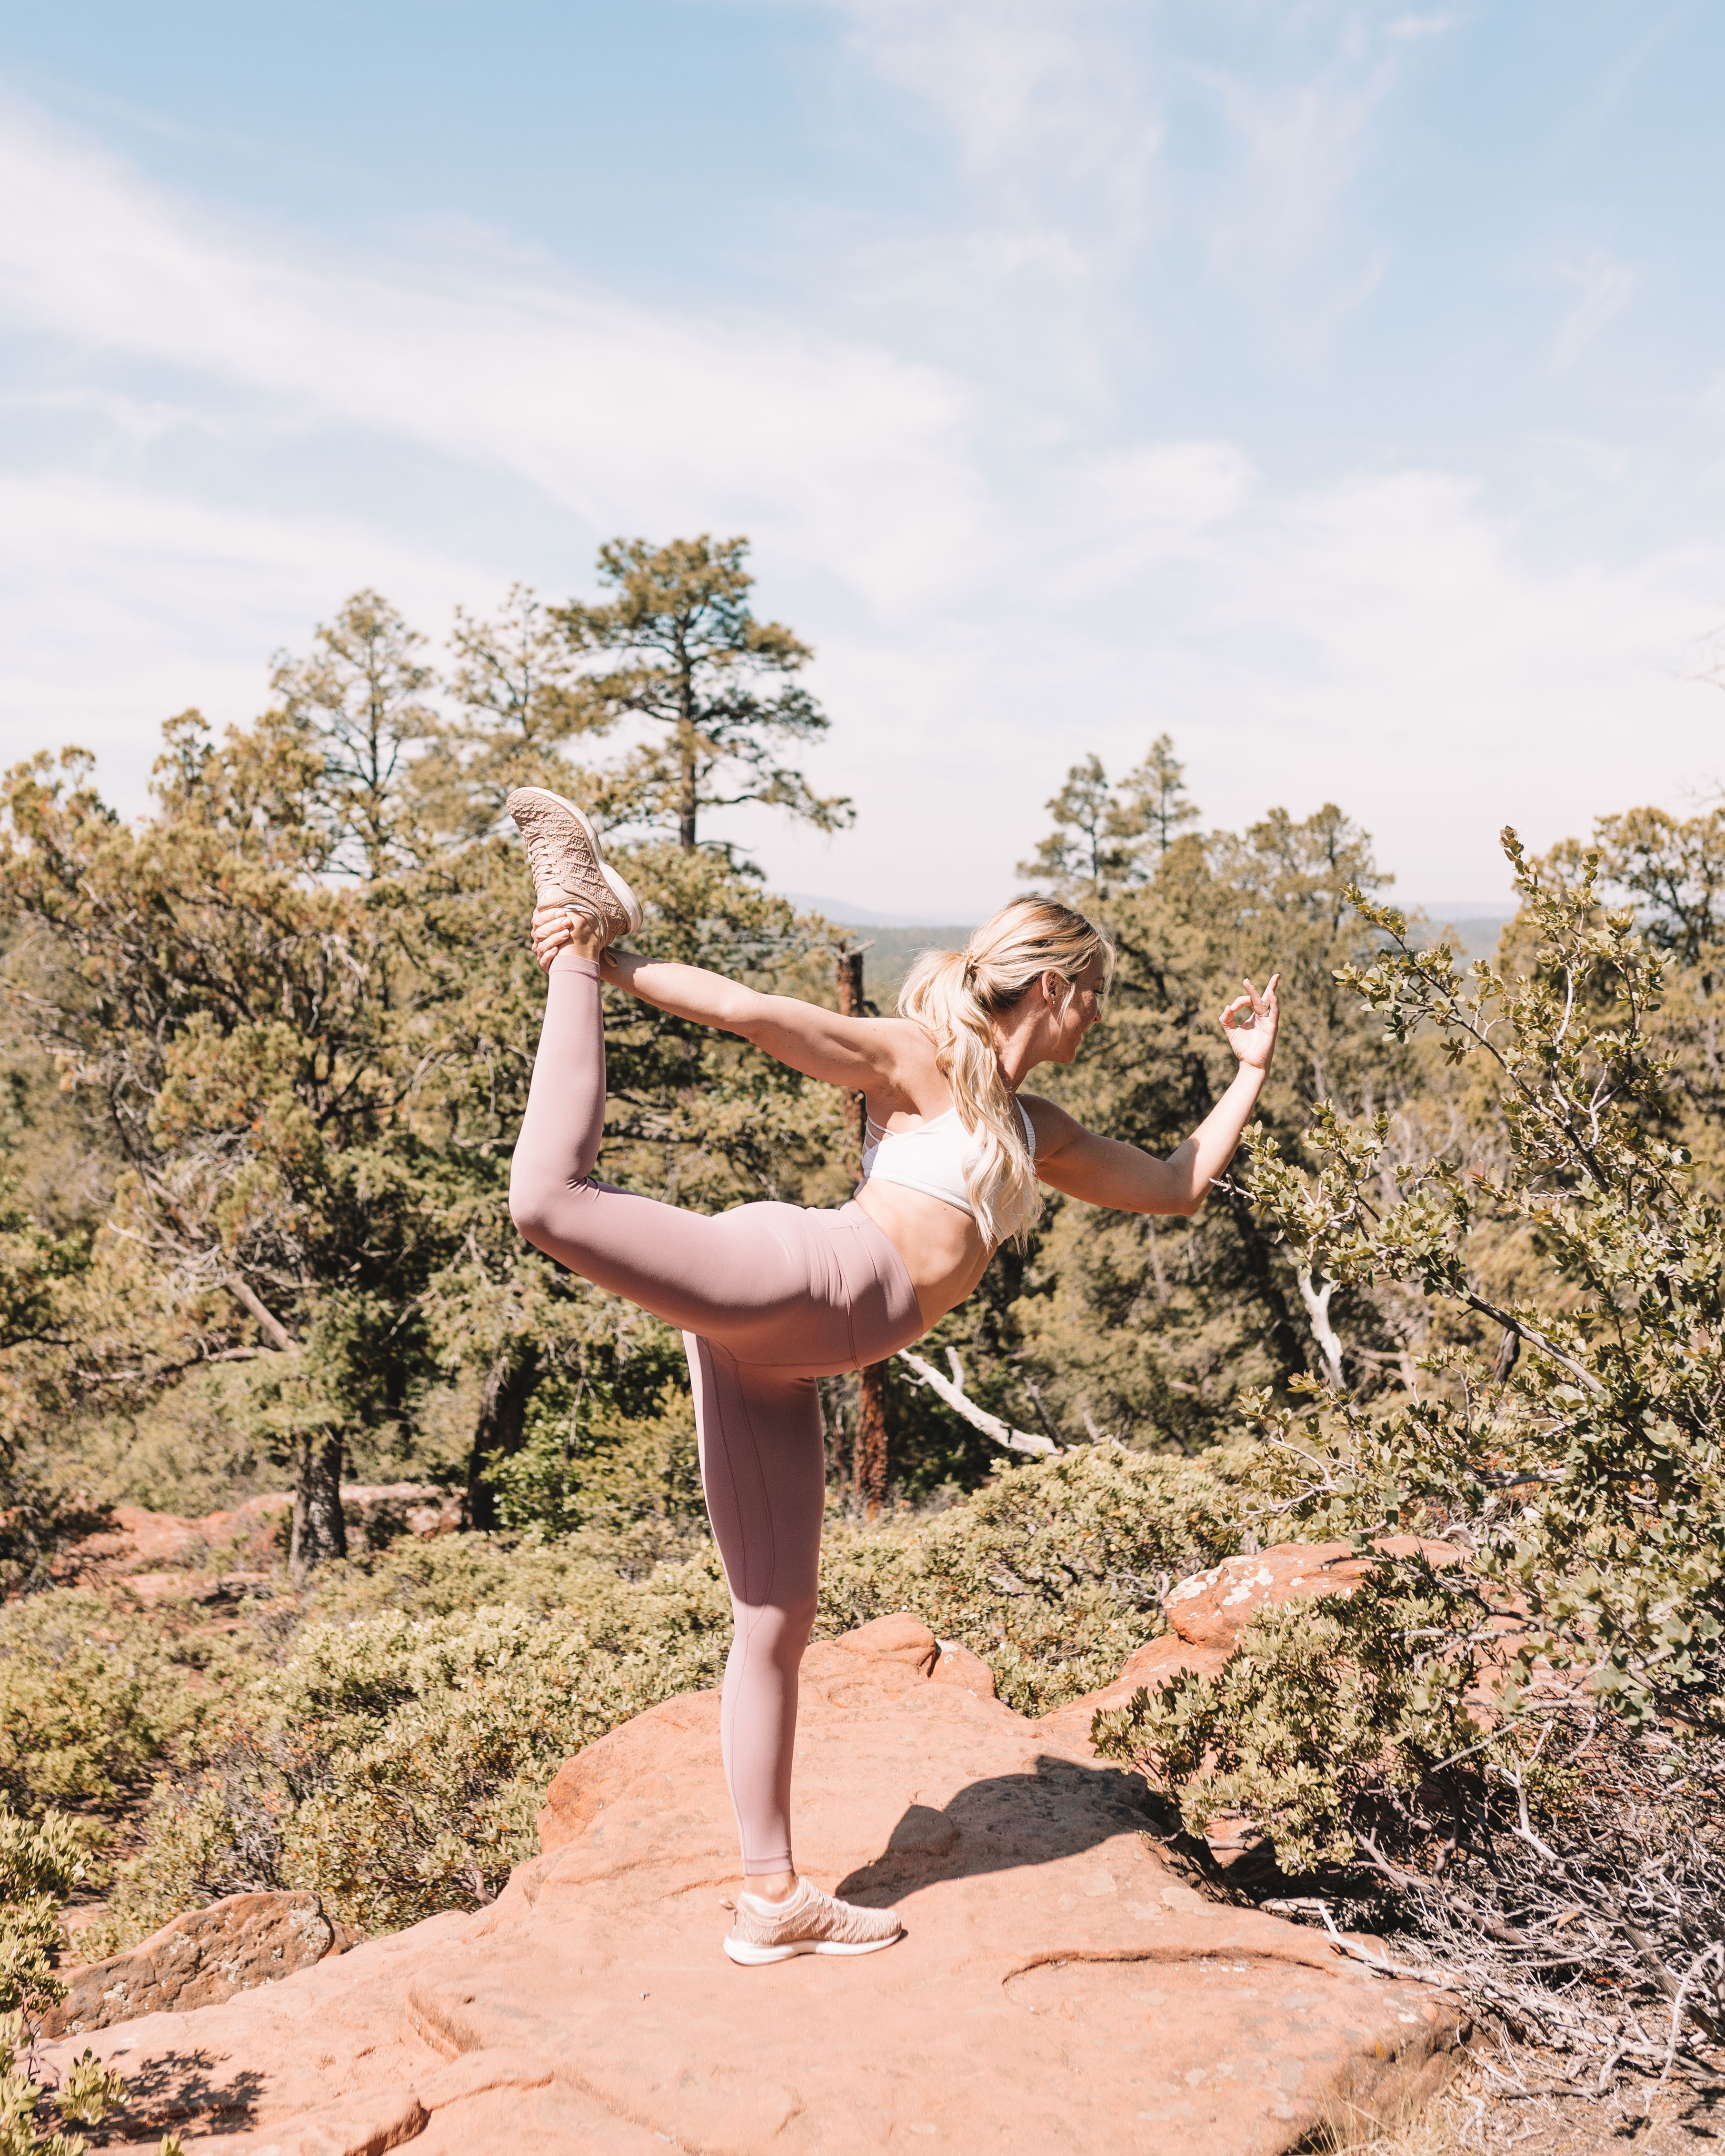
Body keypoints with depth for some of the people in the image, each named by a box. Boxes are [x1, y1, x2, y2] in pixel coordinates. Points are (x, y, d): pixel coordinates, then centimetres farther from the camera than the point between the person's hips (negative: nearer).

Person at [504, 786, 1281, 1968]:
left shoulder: (1037, 1131, 29)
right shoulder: (918, 1062, 6)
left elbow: (1178, 1185, 36)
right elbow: (754, 1012, -3)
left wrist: (1252, 1073, 37)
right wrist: (604, 966, -12)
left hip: (778, 1362, 7)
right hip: (797, 1278, -7)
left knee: (775, 1629, 8)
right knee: (553, 1196, -28)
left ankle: (773, 1901, 16)